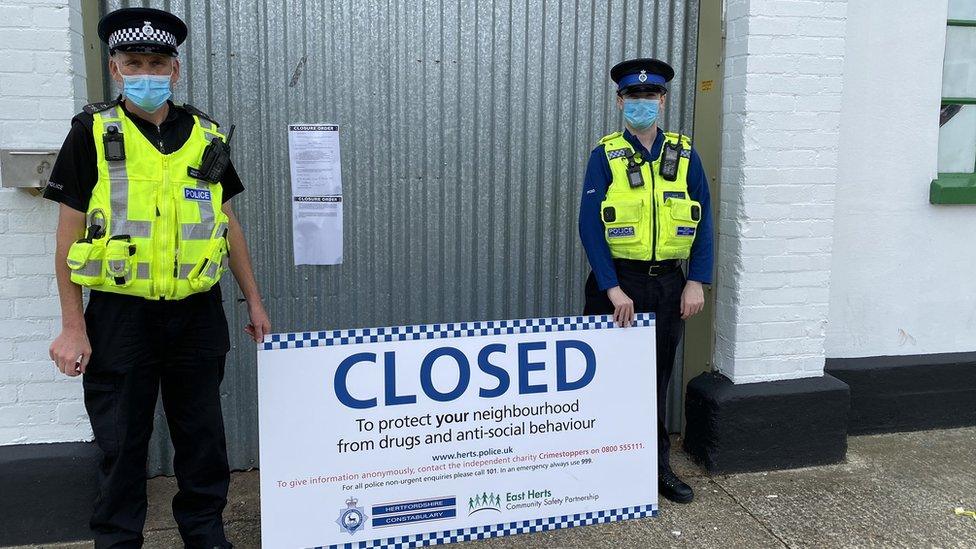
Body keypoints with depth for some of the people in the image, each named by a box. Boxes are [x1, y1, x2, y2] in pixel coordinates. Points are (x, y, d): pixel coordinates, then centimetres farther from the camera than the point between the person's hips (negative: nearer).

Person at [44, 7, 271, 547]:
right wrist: (73, 327, -7)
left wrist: (253, 301, 12)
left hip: (196, 315, 3)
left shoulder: (206, 137, 7)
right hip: (120, 316, -3)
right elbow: (69, 236, -3)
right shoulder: (92, 134, -2)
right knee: (121, 444, 8)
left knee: (203, 437, 12)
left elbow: (228, 226, 13)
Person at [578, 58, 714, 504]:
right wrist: (613, 288, -17)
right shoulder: (605, 156, -3)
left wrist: (697, 282, -3)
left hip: (669, 283, 3)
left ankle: (657, 464, 26)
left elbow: (704, 222, 6)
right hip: (617, 282, -2)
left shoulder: (685, 155, 5)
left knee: (656, 377, 13)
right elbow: (590, 225, -10)